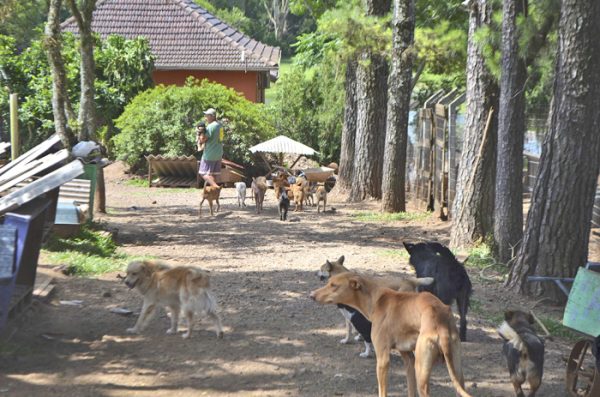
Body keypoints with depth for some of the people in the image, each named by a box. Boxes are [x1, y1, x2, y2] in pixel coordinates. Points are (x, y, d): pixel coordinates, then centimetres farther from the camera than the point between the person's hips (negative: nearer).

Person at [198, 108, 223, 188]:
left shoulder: (211, 126, -19)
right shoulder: (219, 125, 10)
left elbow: (202, 139, -20)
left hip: (209, 154, -9)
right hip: (218, 153, 9)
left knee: (204, 173, -5)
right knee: (214, 173, 13)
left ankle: (215, 186, -19)